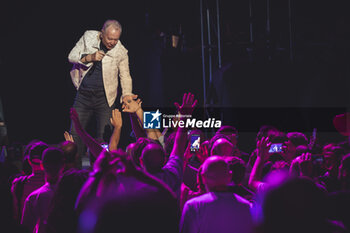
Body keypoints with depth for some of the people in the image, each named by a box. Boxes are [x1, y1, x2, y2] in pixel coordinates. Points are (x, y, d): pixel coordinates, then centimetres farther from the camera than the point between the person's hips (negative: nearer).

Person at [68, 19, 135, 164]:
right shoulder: (88, 37, -4)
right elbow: (71, 56, 0)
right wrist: (89, 57, -17)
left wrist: (127, 94, -14)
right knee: (75, 133, 1)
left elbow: (125, 76, 3)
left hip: (104, 98, -1)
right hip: (84, 95, 1)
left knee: (104, 136, -6)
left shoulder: (121, 52, -6)